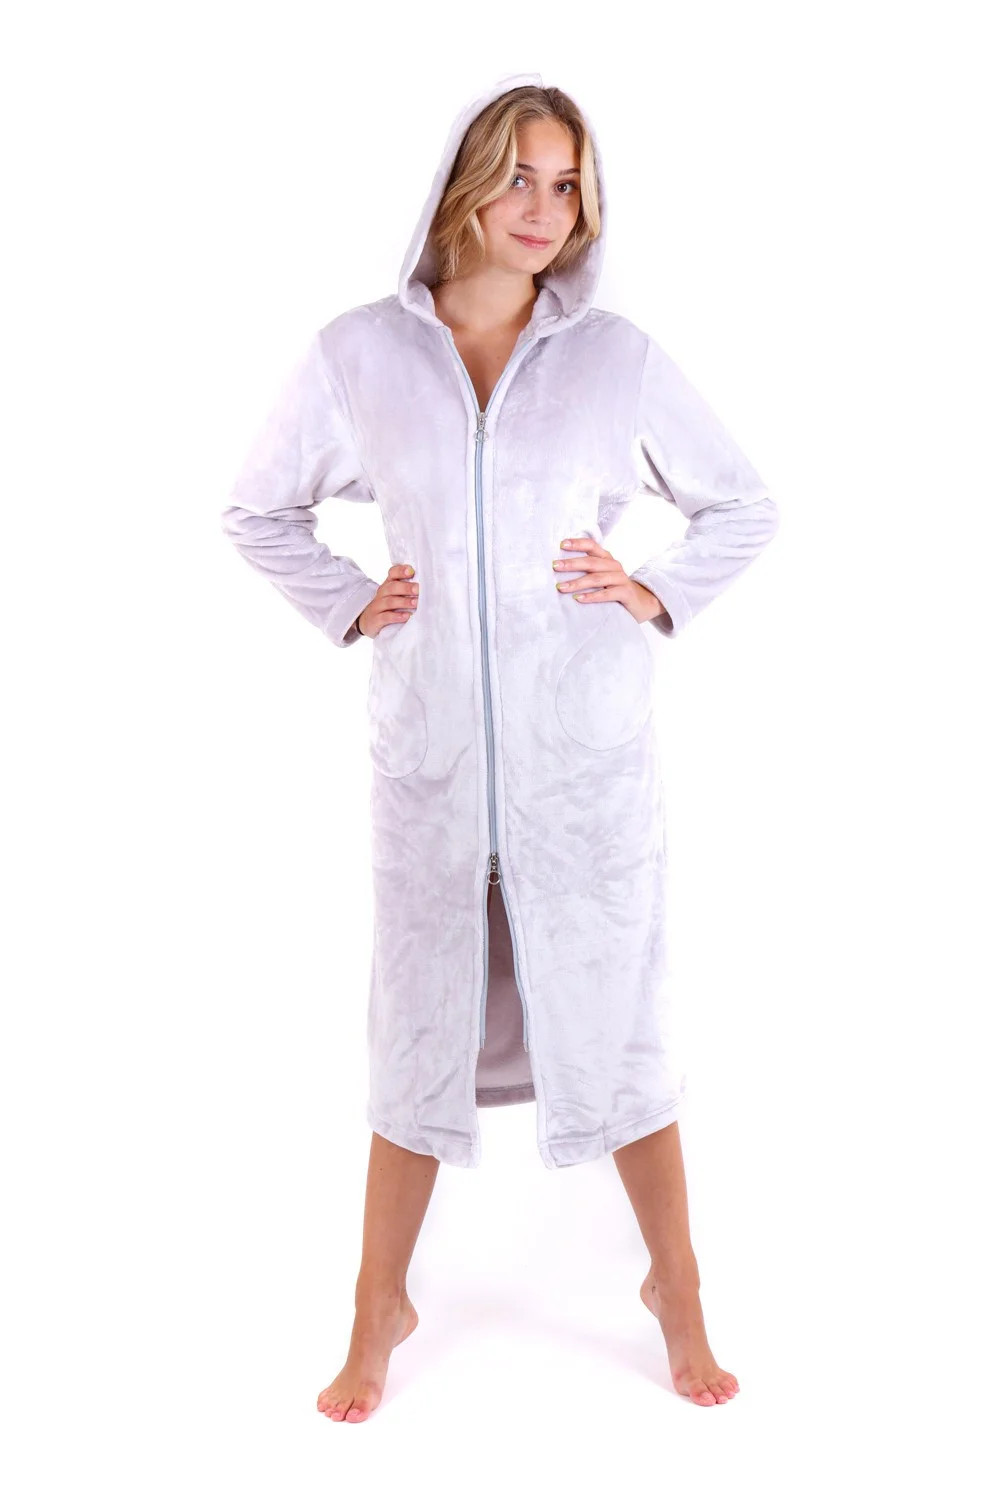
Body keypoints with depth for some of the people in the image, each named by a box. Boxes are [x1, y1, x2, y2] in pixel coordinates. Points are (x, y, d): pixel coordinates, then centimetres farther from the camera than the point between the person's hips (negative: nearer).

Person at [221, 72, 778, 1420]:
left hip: (589, 752, 0)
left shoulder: (619, 357, 0)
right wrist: (347, 606, 2)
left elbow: (744, 508, 11)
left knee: (619, 1019, 9)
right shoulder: (358, 354, 1)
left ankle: (676, 1287, 29)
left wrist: (658, 596, -2)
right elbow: (259, 511, 14)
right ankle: (381, 1305, 28)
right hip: (432, 750, 1)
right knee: (420, 1028, 11)